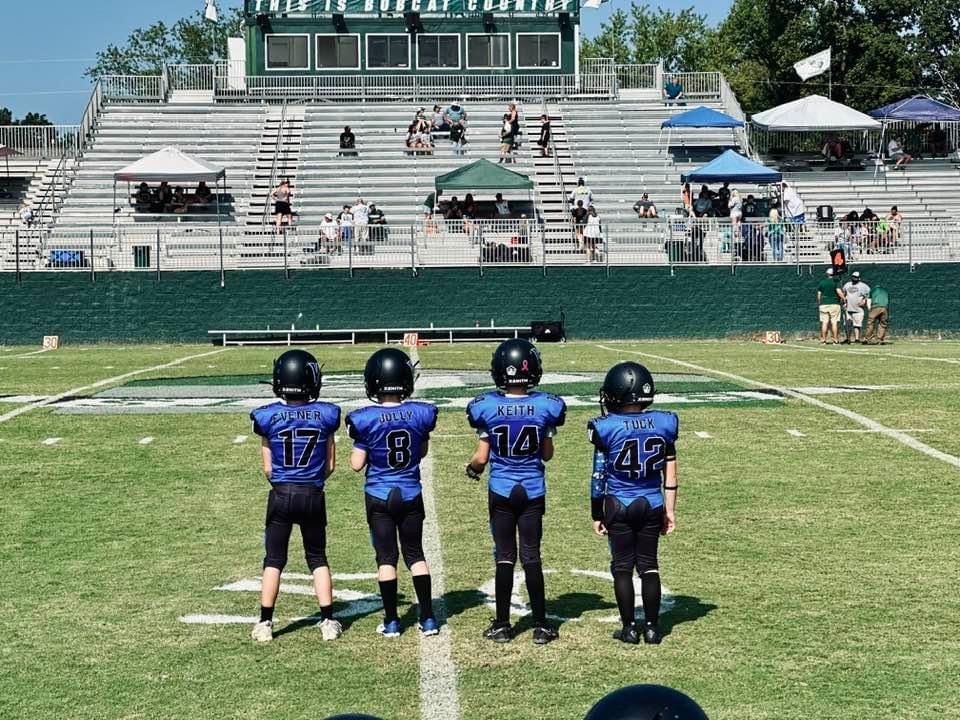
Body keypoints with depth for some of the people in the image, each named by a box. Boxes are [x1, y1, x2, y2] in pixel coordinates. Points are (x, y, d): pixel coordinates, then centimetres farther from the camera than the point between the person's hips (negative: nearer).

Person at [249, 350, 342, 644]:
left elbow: (268, 468, 0)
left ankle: (265, 623, 11)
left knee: (274, 560, 10)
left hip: (281, 495, -1)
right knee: (317, 558, 14)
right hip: (313, 496, 1)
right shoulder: (325, 415, -4)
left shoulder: (268, 417, -6)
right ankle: (328, 621, 12)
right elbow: (329, 466, 2)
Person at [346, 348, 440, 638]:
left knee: (386, 557, 8)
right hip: (411, 494, 2)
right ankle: (428, 619, 13)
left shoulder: (365, 419, -16)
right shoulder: (421, 413, -9)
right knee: (415, 554, 13)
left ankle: (392, 622, 12)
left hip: (379, 496, -2)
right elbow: (422, 452, 5)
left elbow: (357, 464, -9)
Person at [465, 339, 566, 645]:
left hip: (501, 491, -1)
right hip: (533, 491, 1)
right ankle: (540, 625, 12)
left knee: (504, 557, 8)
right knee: (531, 556, 8)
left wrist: (471, 468, 18)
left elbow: (481, 457, -4)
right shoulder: (546, 406, -9)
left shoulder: (486, 407, -11)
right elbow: (547, 455, 1)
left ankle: (502, 625, 14)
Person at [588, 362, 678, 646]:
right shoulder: (663, 424, -2)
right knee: (649, 565, 11)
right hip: (652, 505, 3)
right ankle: (652, 627, 14)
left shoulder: (607, 428, -11)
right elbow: (670, 475, 3)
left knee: (623, 567, 8)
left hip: (619, 506, -3)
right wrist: (670, 510, 11)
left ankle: (629, 628, 11)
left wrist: (597, 514, 5)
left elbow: (599, 476, -5)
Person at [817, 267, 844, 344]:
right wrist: (844, 299, -4)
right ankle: (835, 340, -1)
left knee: (824, 322, 3)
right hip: (834, 303, -3)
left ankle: (823, 340, 1)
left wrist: (818, 305, 15)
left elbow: (818, 295, 8)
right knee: (834, 322, 1)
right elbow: (839, 292, -15)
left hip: (823, 304, 3)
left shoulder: (821, 282, 7)